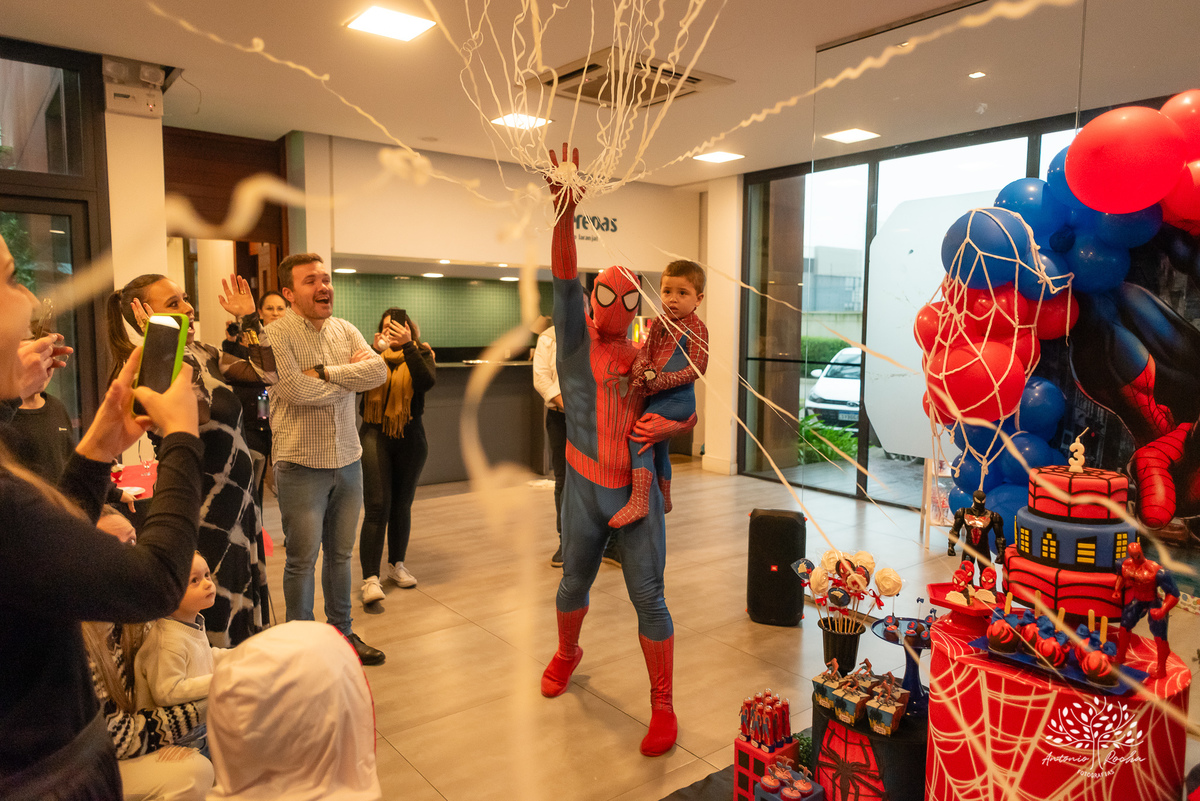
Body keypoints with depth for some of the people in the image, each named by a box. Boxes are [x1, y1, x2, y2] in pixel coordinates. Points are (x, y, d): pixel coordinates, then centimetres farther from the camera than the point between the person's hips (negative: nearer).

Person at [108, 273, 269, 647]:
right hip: (205, 514, -9)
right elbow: (200, 411, -38)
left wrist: (248, 318, 6)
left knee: (244, 612, 21)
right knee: (216, 621, 4)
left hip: (236, 502, 9)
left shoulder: (201, 353, 6)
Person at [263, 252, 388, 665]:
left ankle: (342, 632, 31)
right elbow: (295, 389, -23)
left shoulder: (345, 330, 9)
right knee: (303, 560, 5)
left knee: (340, 554, 16)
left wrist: (325, 373, -17)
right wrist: (350, 376, -8)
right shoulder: (276, 335, -9)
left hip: (348, 460, 5)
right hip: (301, 465, -5)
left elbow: (378, 370, -6)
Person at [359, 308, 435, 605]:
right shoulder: (374, 353, 4)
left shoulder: (420, 354, 3)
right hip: (375, 435, -1)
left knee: (402, 504, 12)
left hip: (410, 437, 1)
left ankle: (396, 564, 30)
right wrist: (376, 351, -22)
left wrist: (408, 346, -26)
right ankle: (370, 578, -11)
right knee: (377, 506, -11)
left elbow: (427, 381, -18)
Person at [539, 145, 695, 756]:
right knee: (575, 582, 19)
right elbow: (564, 280, -18)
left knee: (648, 598, 1)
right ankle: (566, 654, 49)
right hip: (585, 489, 0)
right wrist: (565, 214, -32)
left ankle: (662, 708, 15)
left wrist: (667, 425, -15)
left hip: (638, 490, 0)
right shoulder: (576, 341, -2)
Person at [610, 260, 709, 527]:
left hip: (678, 398, -9)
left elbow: (695, 369, -18)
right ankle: (663, 501, 45)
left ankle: (638, 502, -23)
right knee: (659, 448, 23)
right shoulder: (658, 324, 10)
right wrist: (643, 371, -16)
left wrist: (661, 381, -25)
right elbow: (644, 352, 6)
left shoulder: (695, 330, -12)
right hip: (656, 396, 9)